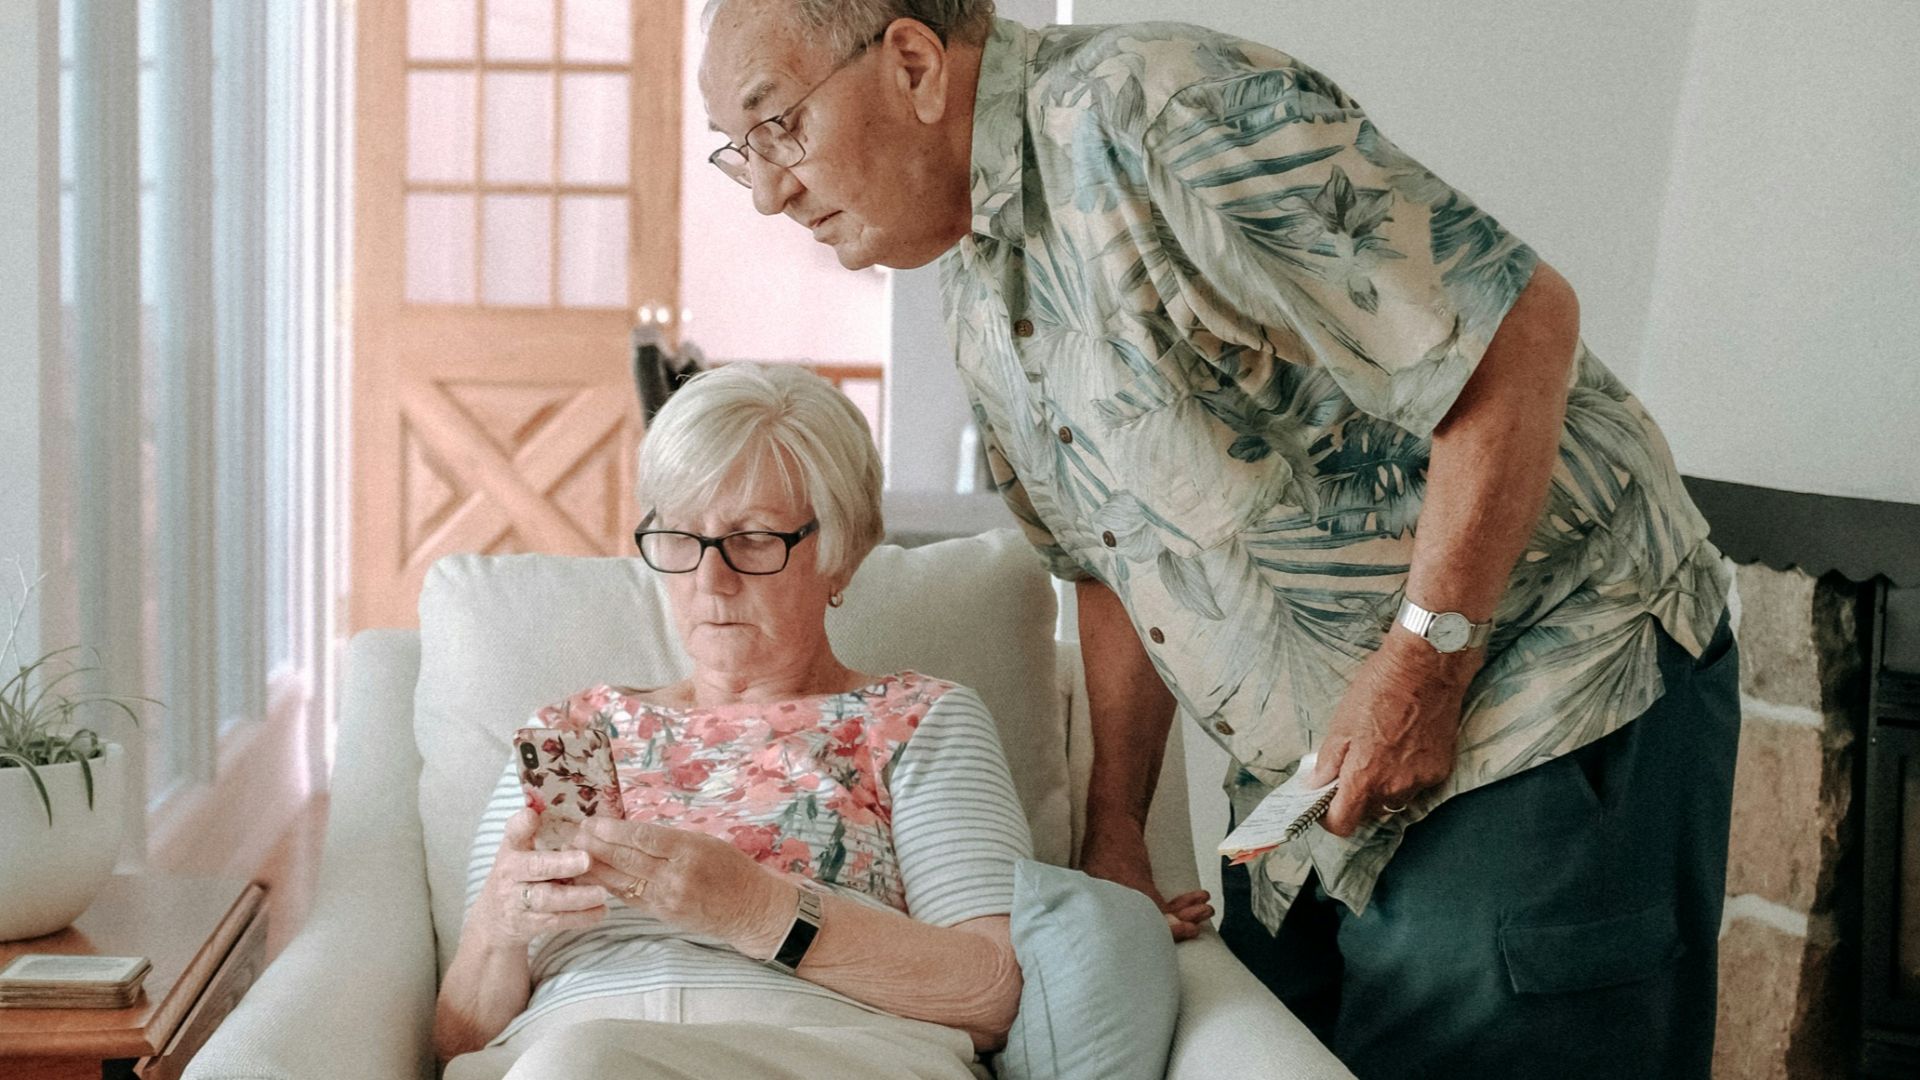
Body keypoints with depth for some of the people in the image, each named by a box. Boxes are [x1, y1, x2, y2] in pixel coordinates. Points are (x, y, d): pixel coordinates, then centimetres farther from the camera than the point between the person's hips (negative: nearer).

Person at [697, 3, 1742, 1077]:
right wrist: (1116, 830, 14)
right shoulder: (978, 288, 7)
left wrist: (1420, 667, -22)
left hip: (1552, 696, -8)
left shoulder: (1162, 112, -21)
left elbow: (1523, 327, -25)